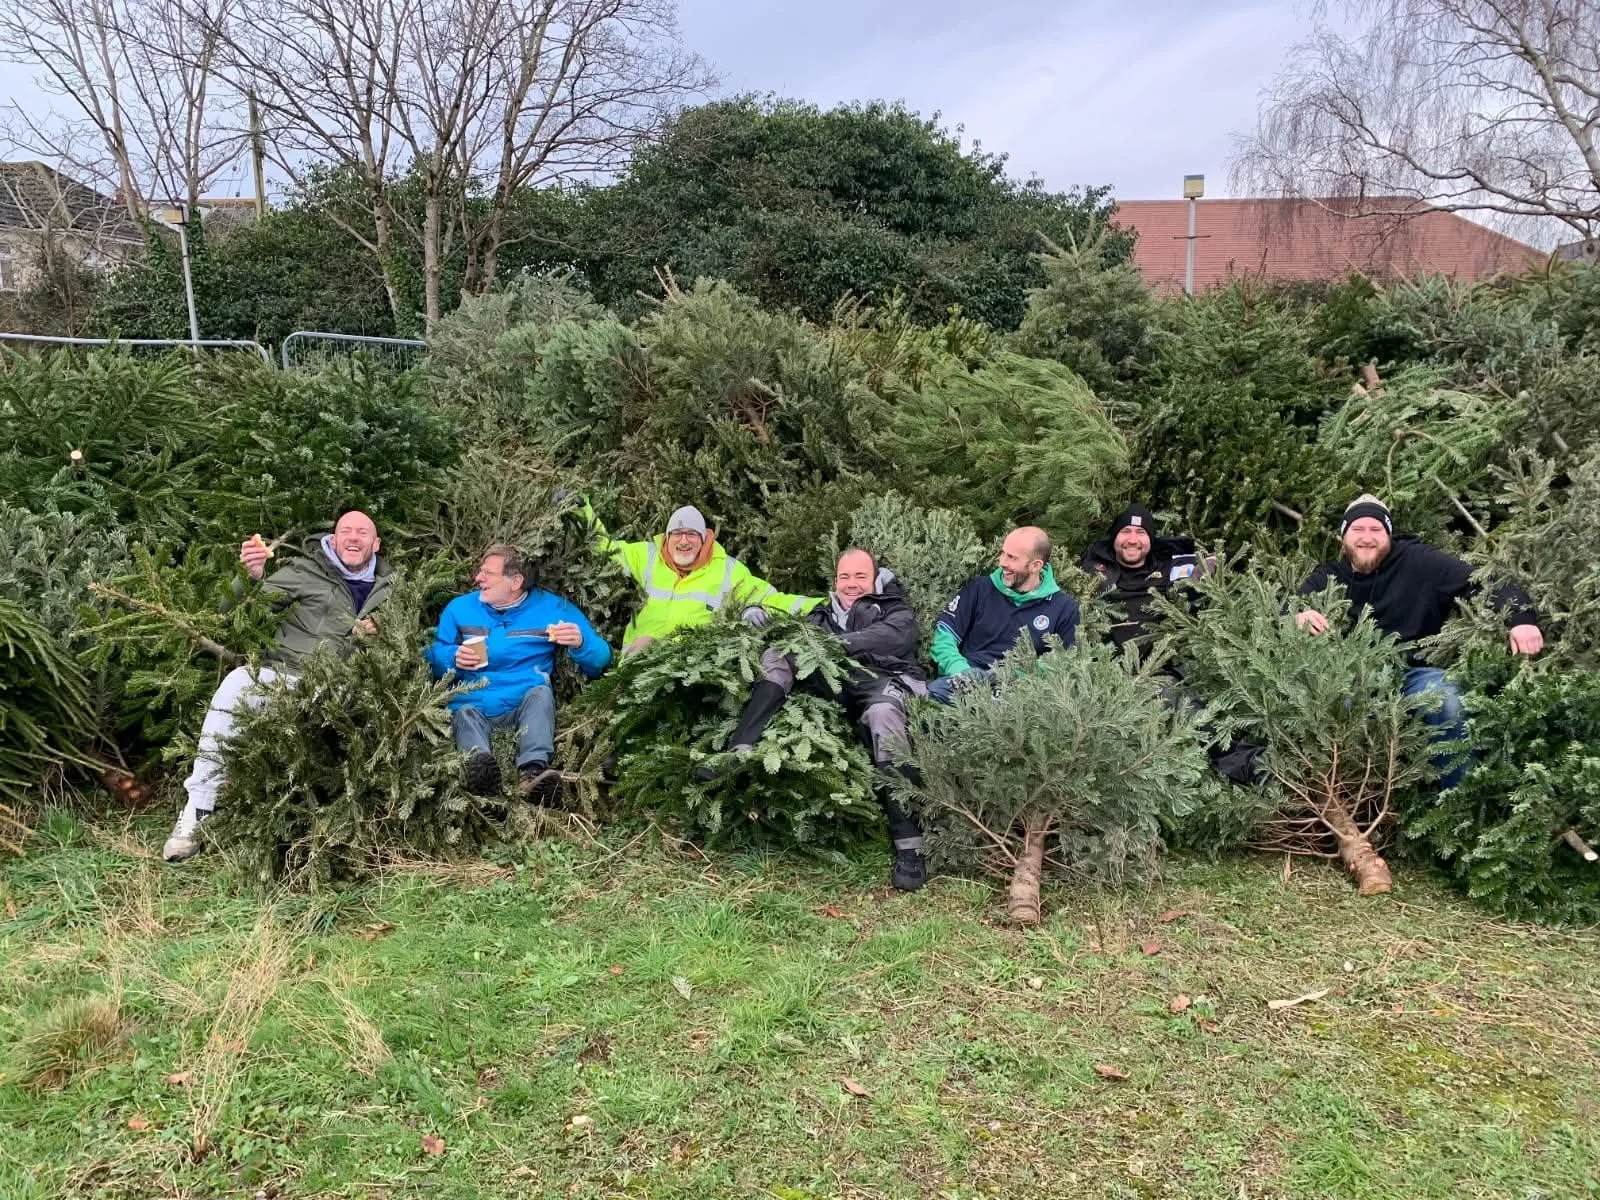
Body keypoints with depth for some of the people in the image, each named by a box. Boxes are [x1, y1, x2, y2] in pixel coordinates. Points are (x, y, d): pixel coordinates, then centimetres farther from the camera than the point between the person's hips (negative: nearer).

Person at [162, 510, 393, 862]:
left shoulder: (387, 591, 21)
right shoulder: (306, 571, 12)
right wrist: (252, 577, -17)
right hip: (284, 675, -1)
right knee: (238, 682, -34)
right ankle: (197, 810, -30)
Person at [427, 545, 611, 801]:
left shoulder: (553, 608, 9)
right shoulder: (460, 608, 16)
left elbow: (600, 661, 4)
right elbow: (433, 657, 14)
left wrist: (580, 644, -19)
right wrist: (453, 659, -9)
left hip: (527, 705, -1)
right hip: (473, 706, 1)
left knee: (541, 693, -31)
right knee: (465, 713, -31)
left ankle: (533, 771, -55)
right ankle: (479, 765, -64)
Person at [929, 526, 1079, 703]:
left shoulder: (1063, 607, 11)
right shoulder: (980, 588, 14)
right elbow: (944, 633, 8)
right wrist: (960, 669, -12)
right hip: (969, 679, 1)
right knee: (930, 694, -34)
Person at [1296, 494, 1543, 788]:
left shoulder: (1419, 563, 3)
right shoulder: (1325, 579, 10)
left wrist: (1521, 619, -22)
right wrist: (1298, 618, -25)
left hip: (1413, 674, -1)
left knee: (1445, 699, -33)